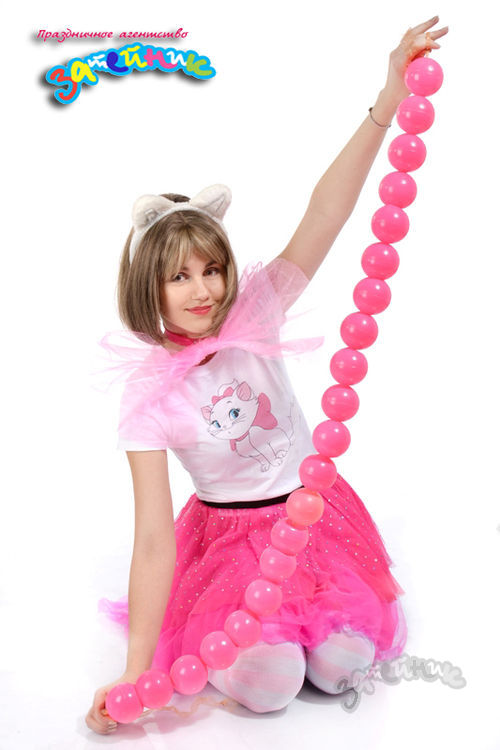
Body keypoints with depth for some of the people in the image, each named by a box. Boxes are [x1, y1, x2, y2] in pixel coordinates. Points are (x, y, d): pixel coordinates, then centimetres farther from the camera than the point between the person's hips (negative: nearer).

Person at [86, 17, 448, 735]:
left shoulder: (255, 312, -12)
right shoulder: (149, 393, -17)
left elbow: (325, 216, -24)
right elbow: (153, 539, -19)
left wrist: (386, 102, -35)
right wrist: (135, 672, -20)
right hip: (227, 535, -2)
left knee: (340, 667, -11)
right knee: (264, 684, -20)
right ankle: (218, 634, 15)